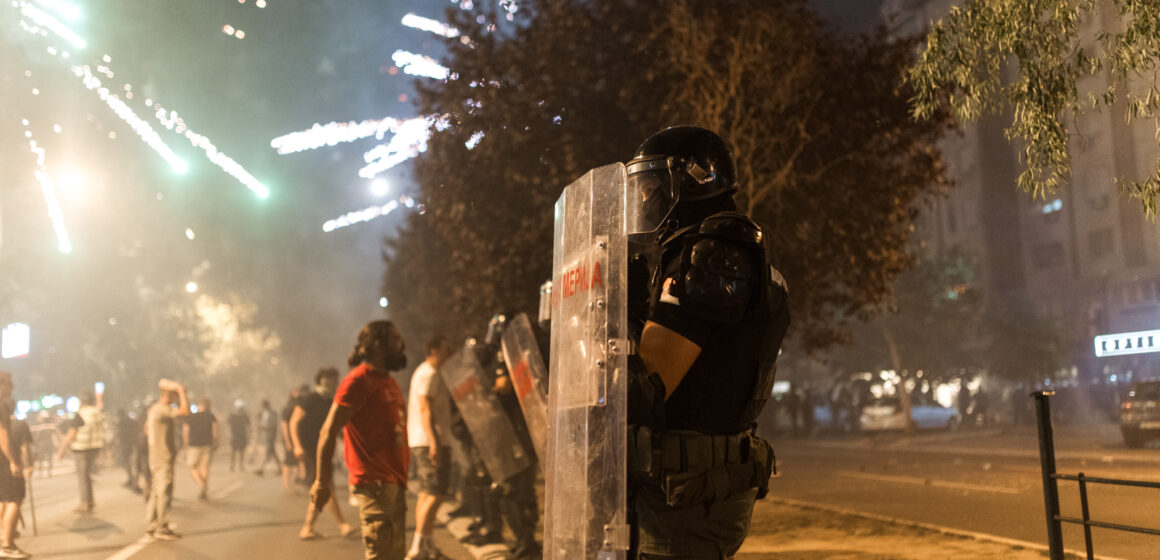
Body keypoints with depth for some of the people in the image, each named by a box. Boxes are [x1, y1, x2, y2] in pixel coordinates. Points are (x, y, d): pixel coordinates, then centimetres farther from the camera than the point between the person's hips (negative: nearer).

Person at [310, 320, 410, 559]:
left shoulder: (389, 382, 18)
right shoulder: (359, 380, -10)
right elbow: (329, 431, -15)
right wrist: (322, 481, -18)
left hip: (393, 481, 9)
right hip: (373, 483, -9)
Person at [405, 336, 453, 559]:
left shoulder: (425, 372, 21)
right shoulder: (429, 374, -12)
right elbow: (425, 409, -21)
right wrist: (434, 441, -27)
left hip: (421, 442, 11)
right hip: (430, 441, -11)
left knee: (426, 493, 13)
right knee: (435, 494, -12)